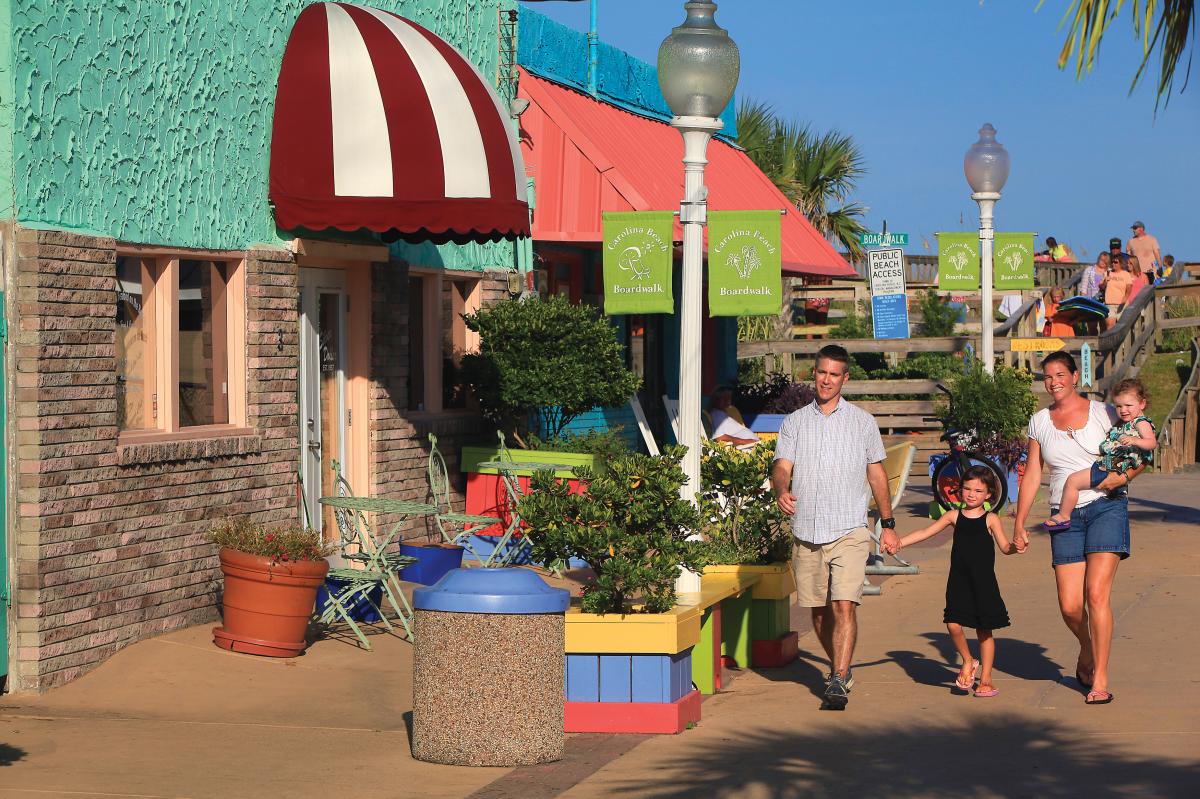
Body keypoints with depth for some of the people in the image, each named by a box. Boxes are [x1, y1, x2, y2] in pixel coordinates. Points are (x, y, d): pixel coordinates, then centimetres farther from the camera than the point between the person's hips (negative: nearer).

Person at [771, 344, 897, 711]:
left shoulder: (863, 422, 9)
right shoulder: (794, 422, 10)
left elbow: (876, 474, 14)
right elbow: (782, 466, 0)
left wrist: (888, 524, 14)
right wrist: (781, 490, -23)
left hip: (849, 531, -2)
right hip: (806, 530, 2)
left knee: (844, 605, -16)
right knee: (818, 610, 9)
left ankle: (838, 682, -20)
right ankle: (841, 668, 29)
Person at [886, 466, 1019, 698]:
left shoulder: (990, 519, 1)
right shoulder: (954, 516, 6)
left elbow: (1004, 547, -5)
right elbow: (926, 532, 3)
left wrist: (1014, 546, -28)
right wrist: (899, 543, -7)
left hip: (984, 583, -2)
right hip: (958, 581, 2)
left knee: (984, 630, 4)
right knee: (953, 624, -12)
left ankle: (986, 678, 16)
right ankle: (968, 662, 14)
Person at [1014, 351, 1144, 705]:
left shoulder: (1103, 413, 3)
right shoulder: (1039, 422, 11)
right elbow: (1032, 475, 15)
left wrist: (1122, 476, -13)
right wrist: (1019, 523, 11)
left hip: (1106, 507, -3)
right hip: (1065, 516, 3)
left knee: (1097, 593, -17)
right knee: (1070, 606, -5)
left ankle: (1100, 678, -8)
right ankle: (1087, 650, 29)